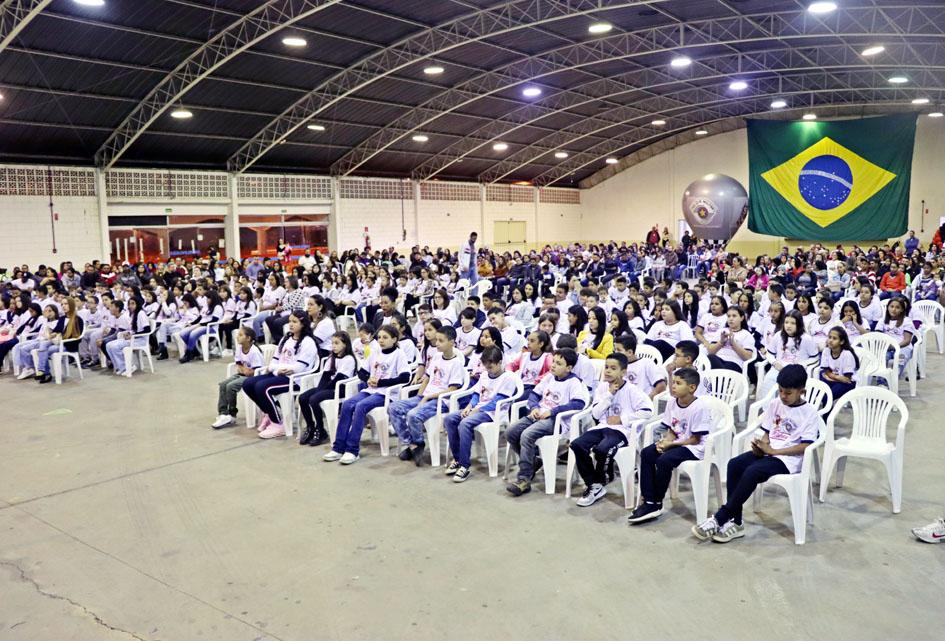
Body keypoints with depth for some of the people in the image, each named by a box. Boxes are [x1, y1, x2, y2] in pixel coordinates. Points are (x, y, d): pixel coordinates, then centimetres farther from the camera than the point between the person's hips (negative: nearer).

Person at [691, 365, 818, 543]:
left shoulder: (810, 412, -6)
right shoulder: (774, 404, 10)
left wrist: (773, 451, -17)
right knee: (734, 464, -23)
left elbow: (805, 446, -12)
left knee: (752, 471, -31)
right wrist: (762, 445, -8)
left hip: (788, 459, -6)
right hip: (768, 452, 6)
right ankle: (735, 522, -19)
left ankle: (719, 519, -24)